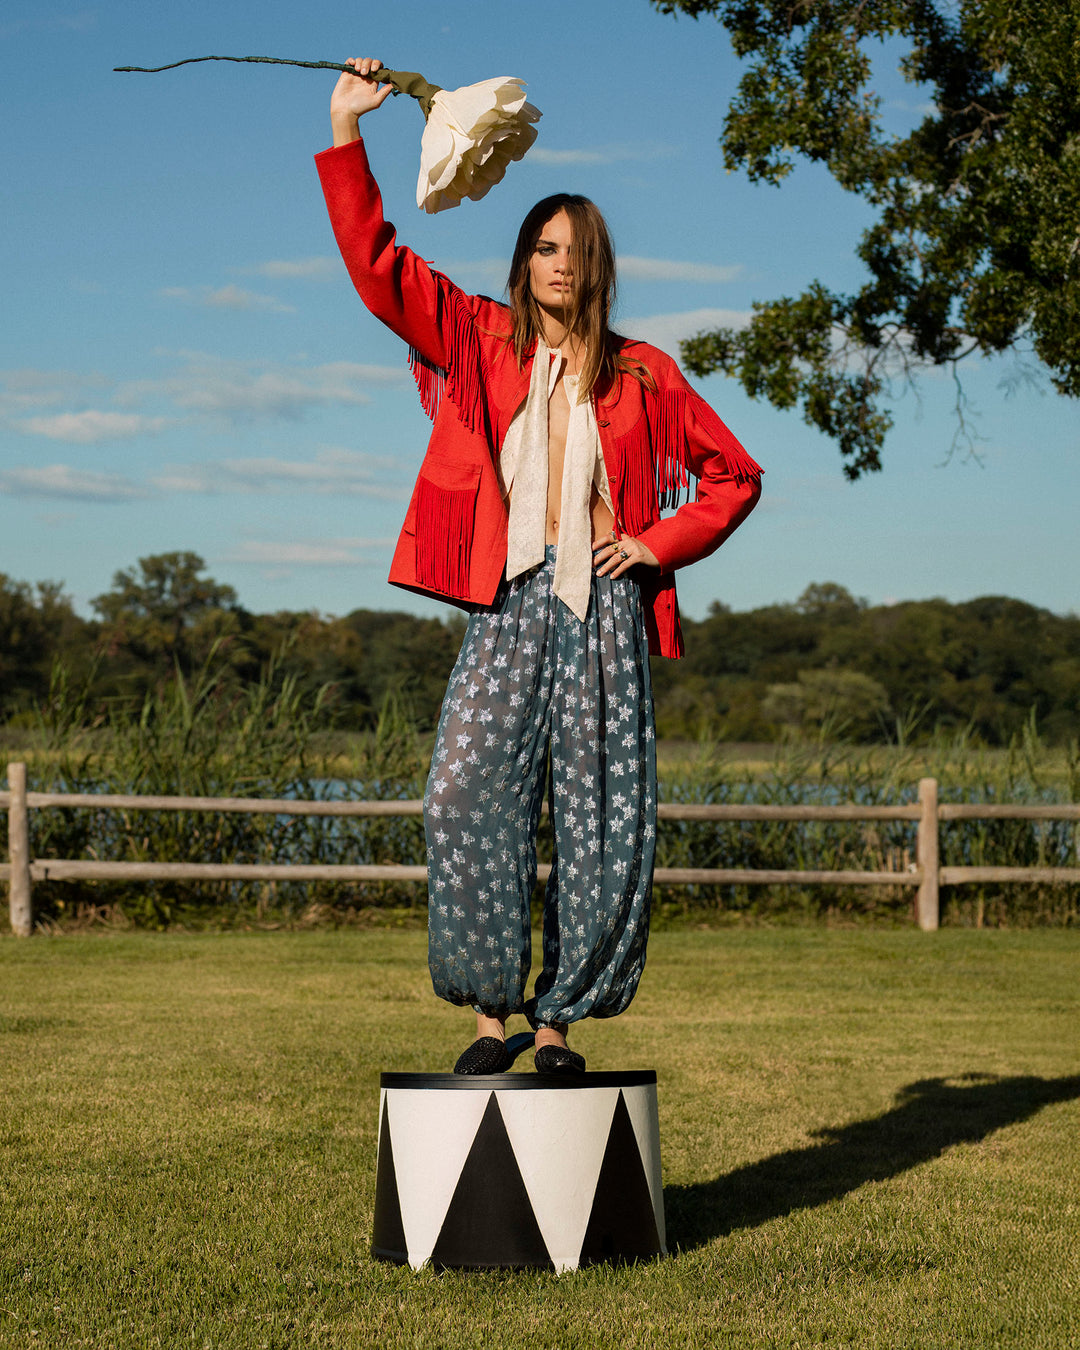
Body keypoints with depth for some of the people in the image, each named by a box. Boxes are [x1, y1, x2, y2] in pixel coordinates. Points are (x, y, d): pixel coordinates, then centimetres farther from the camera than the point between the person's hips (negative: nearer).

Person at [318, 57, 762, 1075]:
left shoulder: (641, 375, 12)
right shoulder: (483, 342, 12)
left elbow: (734, 475, 19)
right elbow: (375, 264, 4)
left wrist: (660, 543, 5)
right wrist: (346, 131, -1)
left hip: (603, 608, 1)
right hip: (507, 603, -1)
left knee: (600, 819, -3)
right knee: (467, 798, -16)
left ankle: (558, 1022, 6)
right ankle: (491, 1011, -8)